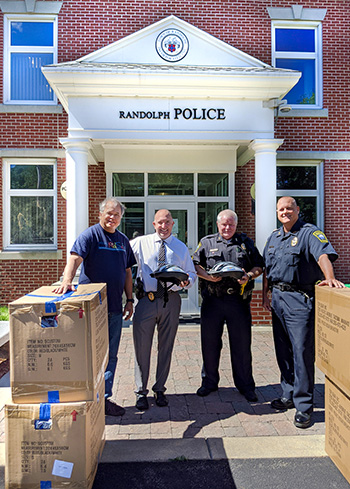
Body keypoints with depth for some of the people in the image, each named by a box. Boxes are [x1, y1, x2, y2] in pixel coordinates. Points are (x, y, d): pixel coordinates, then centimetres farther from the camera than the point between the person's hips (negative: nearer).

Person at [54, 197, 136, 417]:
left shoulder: (123, 240, 14)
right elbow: (75, 259, -20)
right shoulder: (90, 235, -5)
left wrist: (129, 300, 12)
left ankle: (104, 398, 24)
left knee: (111, 355, 11)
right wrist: (67, 281, -38)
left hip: (114, 307, 6)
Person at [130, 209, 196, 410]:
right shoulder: (140, 243, 6)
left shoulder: (181, 247, 10)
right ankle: (141, 392, 20)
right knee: (142, 347, 3)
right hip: (146, 300, -1)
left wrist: (187, 281, -12)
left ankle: (160, 390, 28)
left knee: (166, 347, 11)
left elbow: (192, 273, 11)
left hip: (171, 300, 2)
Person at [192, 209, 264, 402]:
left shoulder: (246, 242, 12)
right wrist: (208, 276, -9)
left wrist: (249, 276, -9)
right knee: (209, 342, 9)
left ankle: (245, 385, 24)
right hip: (212, 300, 1)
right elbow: (195, 265, 8)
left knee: (242, 343, 6)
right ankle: (209, 381, 28)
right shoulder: (206, 242, 11)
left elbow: (259, 265, 11)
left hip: (239, 301, 0)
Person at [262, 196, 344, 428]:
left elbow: (324, 255, -23)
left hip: (300, 299, -7)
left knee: (302, 351, -4)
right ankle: (289, 395, 30)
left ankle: (304, 406, 8)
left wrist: (329, 278, -40)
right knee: (283, 351, 14)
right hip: (277, 298, 7)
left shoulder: (309, 232, -6)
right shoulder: (274, 237, 15)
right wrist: (266, 293, 14)